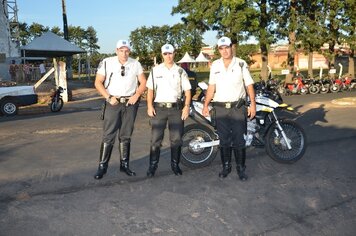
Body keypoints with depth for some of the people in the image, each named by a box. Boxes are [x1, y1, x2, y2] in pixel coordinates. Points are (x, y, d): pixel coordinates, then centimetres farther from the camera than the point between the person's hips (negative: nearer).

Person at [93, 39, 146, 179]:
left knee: (125, 136, 10)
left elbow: (143, 82, 9)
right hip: (113, 103, -2)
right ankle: (102, 166, 5)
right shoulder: (107, 63, -3)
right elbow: (98, 82, -1)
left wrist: (136, 96, -6)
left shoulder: (135, 64, 5)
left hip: (130, 103, 3)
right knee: (108, 136, -4)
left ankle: (124, 165, 19)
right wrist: (109, 97, -12)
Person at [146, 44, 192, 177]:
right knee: (156, 139, -2)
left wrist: (186, 106, -6)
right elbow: (150, 89, 5)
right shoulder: (155, 70, 7)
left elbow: (187, 90, 6)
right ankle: (152, 165, 7)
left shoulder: (180, 71, 8)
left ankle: (175, 164, 18)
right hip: (159, 108, -1)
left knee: (176, 139, 4)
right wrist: (149, 106, -7)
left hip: (176, 108, 1)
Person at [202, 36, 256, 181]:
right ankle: (226, 166, 20)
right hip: (220, 108, 2)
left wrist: (253, 104, -8)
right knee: (224, 139, 8)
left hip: (238, 107, -2)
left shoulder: (241, 64, 1)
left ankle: (241, 167, 11)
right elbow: (211, 87, 8)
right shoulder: (215, 65, 8)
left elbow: (249, 85, 0)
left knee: (239, 139, 0)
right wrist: (206, 104, 1)